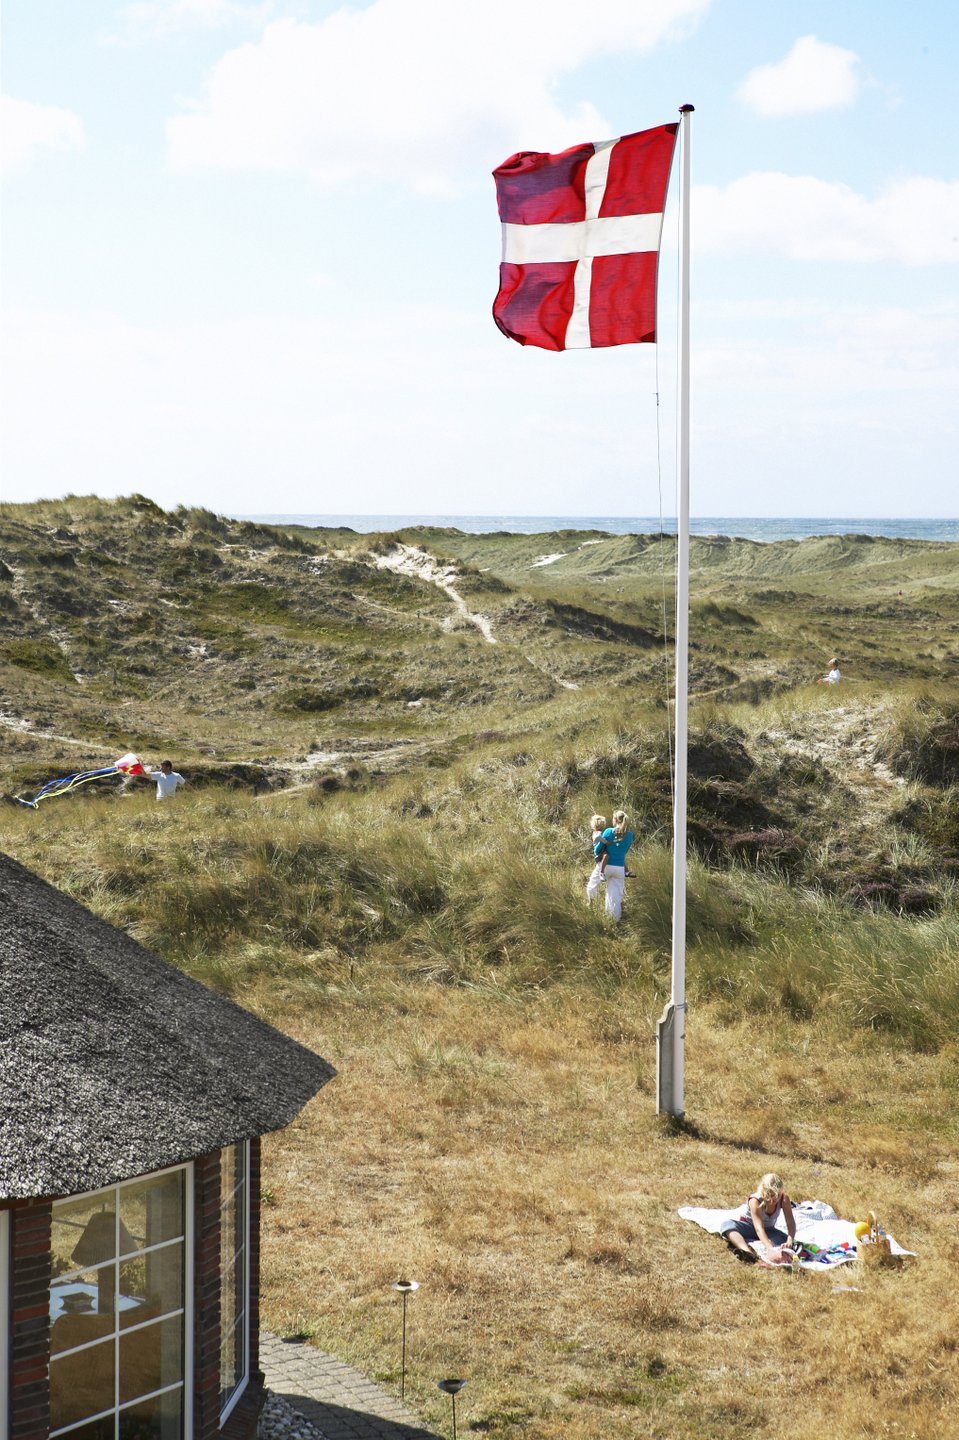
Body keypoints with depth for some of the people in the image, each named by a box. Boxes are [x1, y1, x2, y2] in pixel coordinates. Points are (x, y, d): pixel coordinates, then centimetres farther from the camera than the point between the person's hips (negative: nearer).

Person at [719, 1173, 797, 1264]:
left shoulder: (784, 1199, -21)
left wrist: (790, 1242, -45)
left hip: (768, 1230, 3)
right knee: (727, 1224, -36)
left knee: (784, 1238, -31)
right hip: (748, 1227, -3)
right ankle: (747, 1251, -61)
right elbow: (759, 1228, -42)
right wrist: (770, 1248, -57)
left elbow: (791, 1223, -25)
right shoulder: (755, 1201, -32)